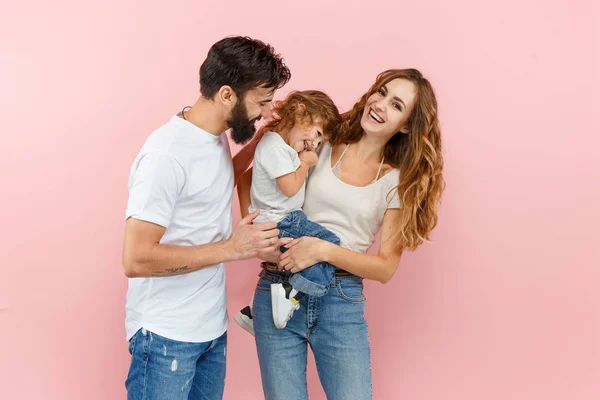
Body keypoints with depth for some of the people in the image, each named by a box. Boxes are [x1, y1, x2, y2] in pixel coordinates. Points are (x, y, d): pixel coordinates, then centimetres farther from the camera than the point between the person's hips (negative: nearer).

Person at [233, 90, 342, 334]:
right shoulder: (274, 147, -18)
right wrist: (305, 163, -9)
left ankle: (252, 313, 27)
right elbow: (290, 187, -23)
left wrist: (305, 160, 7)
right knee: (328, 243, -19)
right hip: (278, 222, -11)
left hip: (285, 220, 11)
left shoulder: (285, 146, 15)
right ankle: (292, 293, -22)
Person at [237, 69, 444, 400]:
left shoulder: (399, 182, 2)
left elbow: (385, 267, -3)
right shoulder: (321, 145, 3)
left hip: (342, 303, 0)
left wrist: (324, 250, -16)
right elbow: (246, 174, 8)